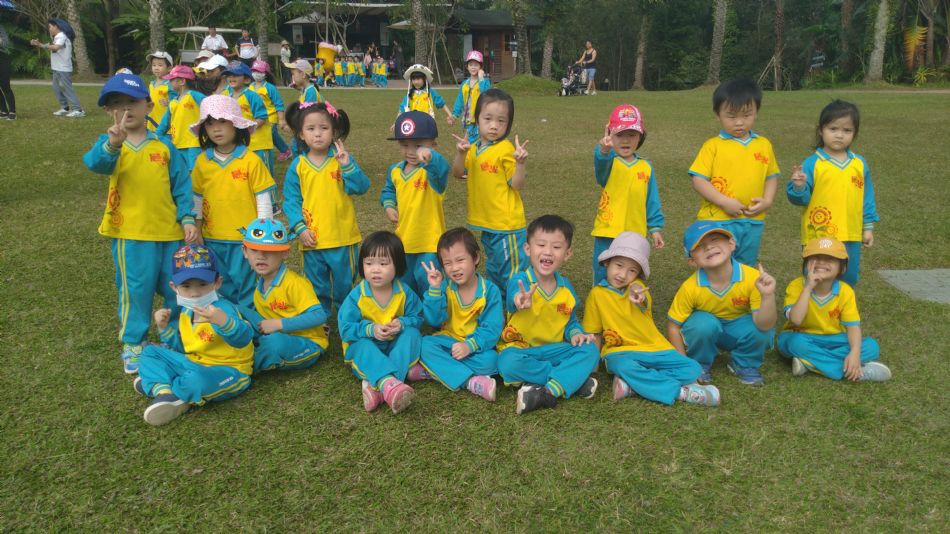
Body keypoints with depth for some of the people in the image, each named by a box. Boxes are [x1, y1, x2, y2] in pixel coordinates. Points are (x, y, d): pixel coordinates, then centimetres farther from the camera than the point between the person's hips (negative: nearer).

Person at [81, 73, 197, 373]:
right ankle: (132, 344, 22)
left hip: (170, 230, 2)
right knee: (136, 289, 4)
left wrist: (187, 218, -3)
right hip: (130, 233, -2)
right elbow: (96, 163, -27)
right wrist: (113, 144, -47)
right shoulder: (109, 145, -4)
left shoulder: (163, 146, 2)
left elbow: (181, 184, 5)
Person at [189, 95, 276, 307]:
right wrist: (197, 228, 12)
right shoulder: (202, 162, 2)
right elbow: (198, 198, 12)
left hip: (245, 238, -4)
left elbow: (263, 199, -7)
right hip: (213, 239, 4)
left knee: (246, 288, 5)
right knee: (223, 289, 16)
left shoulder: (251, 160, -10)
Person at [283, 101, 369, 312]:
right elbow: (291, 200, 1)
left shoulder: (342, 159, -3)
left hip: (343, 238, -1)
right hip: (312, 239, 1)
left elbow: (361, 187, -12)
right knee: (317, 287, 15)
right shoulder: (297, 166, -1)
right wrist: (299, 228, -9)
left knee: (345, 283, 13)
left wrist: (347, 166, -24)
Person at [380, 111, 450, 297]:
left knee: (428, 283, -3)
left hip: (429, 241, -7)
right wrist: (389, 206, 0)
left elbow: (442, 169, -44)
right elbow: (388, 191, 21)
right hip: (403, 240, 7)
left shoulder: (432, 169, -19)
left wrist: (429, 155, -65)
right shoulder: (395, 171, 2)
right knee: (405, 284, 23)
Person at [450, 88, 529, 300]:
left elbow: (517, 185, -14)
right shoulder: (475, 147, 6)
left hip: (506, 224, -8)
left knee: (511, 271, 1)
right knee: (493, 268, 24)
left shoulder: (506, 149, -14)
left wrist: (520, 163, -30)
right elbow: (457, 173, 2)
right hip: (486, 221, 8)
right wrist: (461, 153, -14)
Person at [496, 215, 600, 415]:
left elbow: (571, 321, 17)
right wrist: (520, 300, -66)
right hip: (520, 348, -4)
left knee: (590, 350, -19)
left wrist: (576, 333, -7)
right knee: (509, 363, -36)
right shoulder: (519, 281, -15)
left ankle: (548, 392, -31)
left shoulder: (566, 287, 3)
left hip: (554, 350, 4)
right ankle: (574, 379, -23)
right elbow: (513, 297, -40)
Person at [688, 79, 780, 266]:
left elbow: (772, 176, 13)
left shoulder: (764, 145, 7)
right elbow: (698, 180, -10)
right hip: (717, 222, -4)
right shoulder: (713, 146, -6)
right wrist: (725, 202, -18)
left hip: (753, 223, 4)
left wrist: (767, 201, -5)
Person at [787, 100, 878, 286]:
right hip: (819, 237, -4)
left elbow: (867, 197, 13)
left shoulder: (860, 164, 6)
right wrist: (799, 187, -30)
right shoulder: (812, 164, -9)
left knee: (848, 280, 18)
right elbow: (801, 199, -9)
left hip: (851, 238, 4)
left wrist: (868, 227, 12)